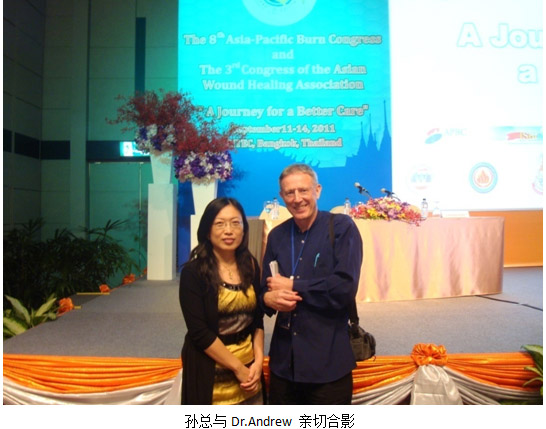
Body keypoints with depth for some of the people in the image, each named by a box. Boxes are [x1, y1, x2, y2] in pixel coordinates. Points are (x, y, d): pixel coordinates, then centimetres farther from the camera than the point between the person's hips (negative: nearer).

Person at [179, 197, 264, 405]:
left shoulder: (250, 265, 1)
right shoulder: (193, 271, -13)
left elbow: (257, 320, 5)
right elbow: (199, 332, -15)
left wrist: (258, 361, -6)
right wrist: (238, 368, -13)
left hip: (248, 369, 4)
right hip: (210, 374, -4)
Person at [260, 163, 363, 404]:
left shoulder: (342, 227, -9)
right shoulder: (276, 235, 7)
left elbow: (345, 288, -20)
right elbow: (265, 288, 9)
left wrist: (291, 286, -12)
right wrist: (269, 299, -15)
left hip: (328, 362, -5)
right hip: (283, 361, 5)